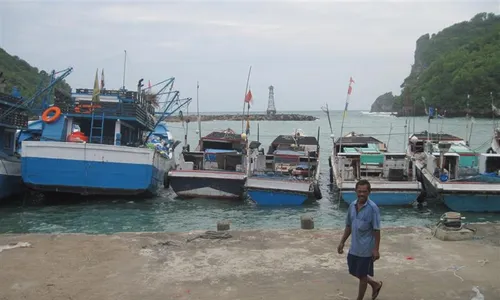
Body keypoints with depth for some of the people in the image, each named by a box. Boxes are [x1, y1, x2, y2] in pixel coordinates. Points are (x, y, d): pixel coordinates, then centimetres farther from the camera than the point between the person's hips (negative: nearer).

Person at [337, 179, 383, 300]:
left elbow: (376, 230, -16)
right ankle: (376, 284, 42)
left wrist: (376, 249, -17)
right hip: (354, 248, 7)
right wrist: (342, 242, 11)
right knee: (354, 272, 19)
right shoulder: (352, 205, 2)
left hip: (366, 249, -7)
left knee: (362, 275, 7)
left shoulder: (373, 208, -17)